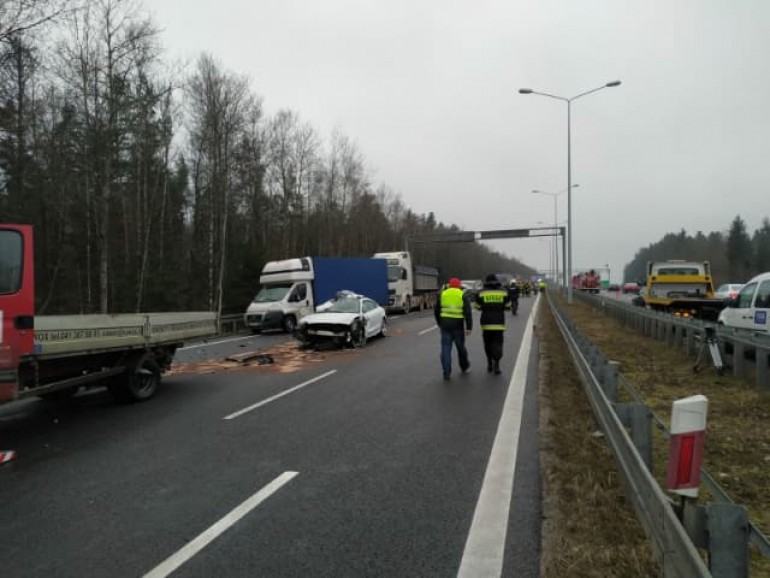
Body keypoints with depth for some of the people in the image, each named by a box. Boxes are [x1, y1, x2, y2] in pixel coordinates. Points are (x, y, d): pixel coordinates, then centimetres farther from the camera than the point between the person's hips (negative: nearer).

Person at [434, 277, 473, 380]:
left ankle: (446, 372, -1)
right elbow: (468, 313, -7)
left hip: (445, 324, 1)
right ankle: (464, 366, 35)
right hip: (458, 325, -1)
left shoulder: (442, 294, 7)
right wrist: (469, 327, -6)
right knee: (460, 347, 16)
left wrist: (439, 323, 24)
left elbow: (436, 311, 12)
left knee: (446, 348, 2)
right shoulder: (462, 295, 1)